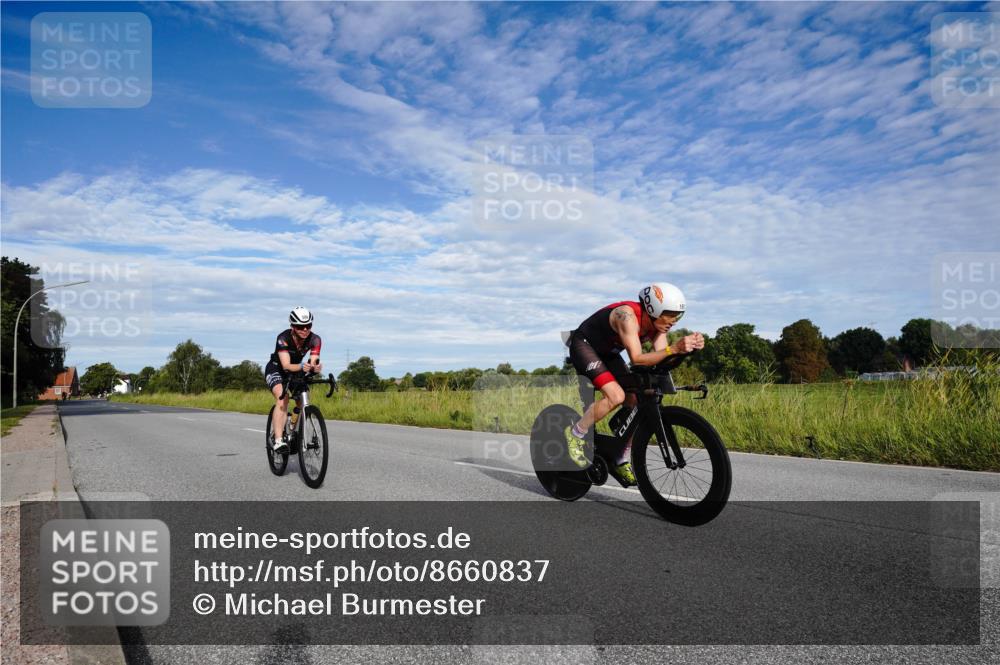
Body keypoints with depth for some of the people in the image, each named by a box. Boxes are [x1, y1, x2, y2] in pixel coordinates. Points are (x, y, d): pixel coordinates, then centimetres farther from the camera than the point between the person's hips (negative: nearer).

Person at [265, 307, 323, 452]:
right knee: (282, 398, -28)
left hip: (296, 370, 5)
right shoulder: (283, 338, -32)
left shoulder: (315, 339, -23)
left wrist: (315, 367, -55)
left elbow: (313, 363, -31)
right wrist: (301, 367, -60)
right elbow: (286, 365, -40)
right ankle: (278, 441, -35)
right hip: (276, 369, -5)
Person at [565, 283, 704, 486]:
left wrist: (689, 346, -34)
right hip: (583, 345, -8)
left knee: (636, 401, -2)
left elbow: (661, 358, -19)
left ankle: (622, 461, 11)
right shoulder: (628, 316, -34)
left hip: (607, 352, 8)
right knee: (615, 396, -28)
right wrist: (674, 349, -52)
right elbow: (637, 358, -42)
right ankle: (575, 433, -9)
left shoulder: (657, 324, -10)